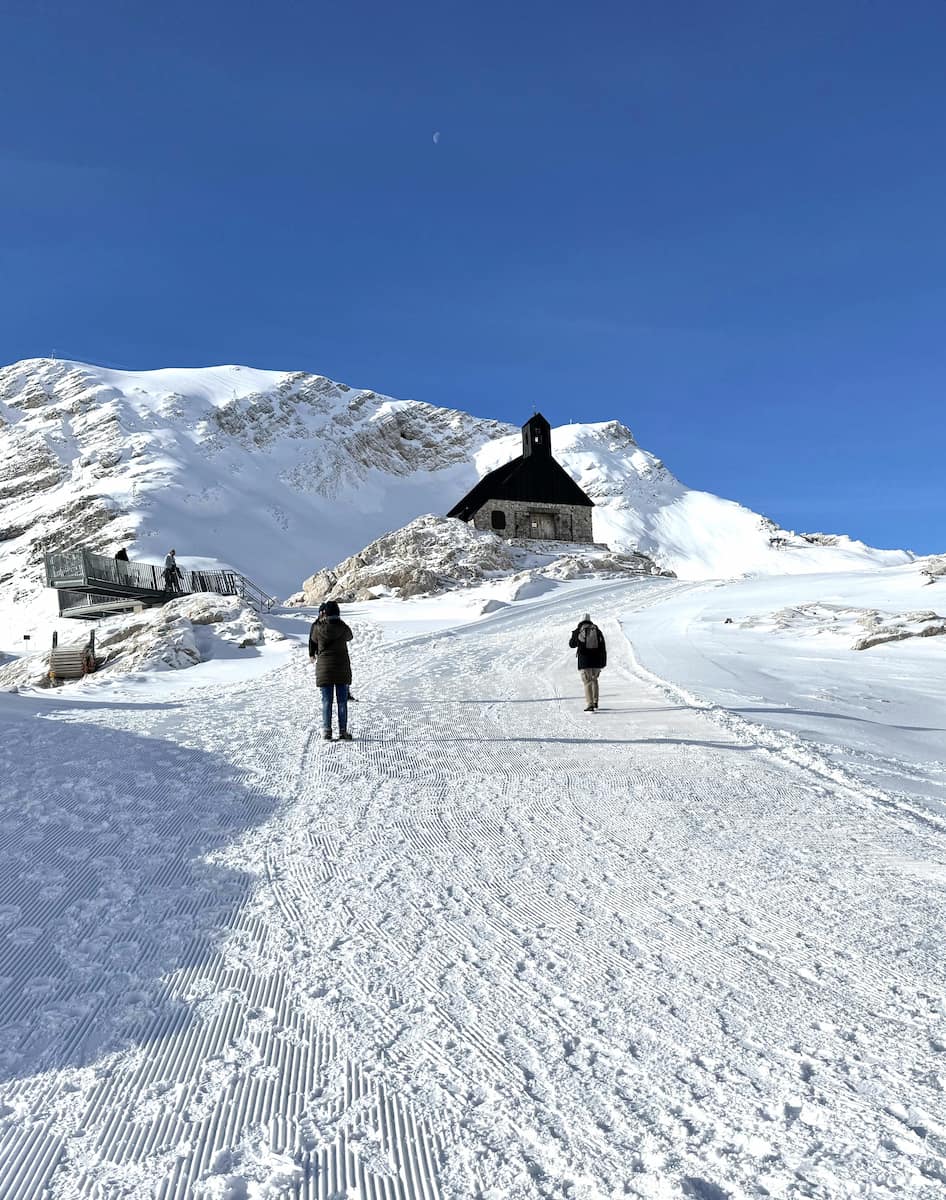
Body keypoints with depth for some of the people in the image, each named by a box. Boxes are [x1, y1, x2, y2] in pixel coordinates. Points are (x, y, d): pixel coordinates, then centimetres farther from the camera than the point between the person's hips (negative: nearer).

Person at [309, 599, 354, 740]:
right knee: (342, 701, 6)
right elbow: (349, 637, 15)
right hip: (342, 669, 0)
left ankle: (327, 731, 6)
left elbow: (313, 639, 12)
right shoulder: (343, 627, -8)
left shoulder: (318, 628, -8)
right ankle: (343, 732, 6)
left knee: (326, 701, 7)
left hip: (324, 668, 0)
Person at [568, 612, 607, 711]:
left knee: (587, 682, -1)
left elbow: (572, 644, 11)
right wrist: (603, 662, 9)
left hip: (584, 661, -3)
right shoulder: (597, 631, 6)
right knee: (594, 680, 22)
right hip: (597, 661, 3)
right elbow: (603, 648, 5)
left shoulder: (578, 632, -3)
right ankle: (595, 703, 22)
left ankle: (590, 705, -9)